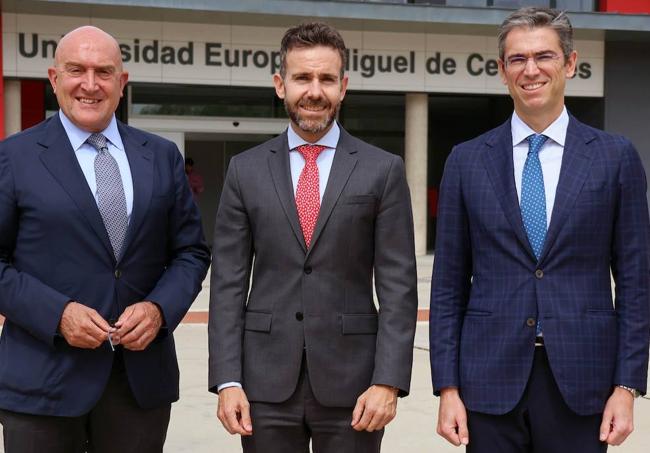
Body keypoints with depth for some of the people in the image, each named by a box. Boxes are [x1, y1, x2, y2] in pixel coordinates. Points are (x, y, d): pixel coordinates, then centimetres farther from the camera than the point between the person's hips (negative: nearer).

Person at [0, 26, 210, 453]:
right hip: (44, 380, -2)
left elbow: (192, 252, 10)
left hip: (142, 376, 3)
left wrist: (159, 308, -8)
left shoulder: (162, 156, 9)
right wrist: (57, 313, -14)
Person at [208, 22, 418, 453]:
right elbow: (228, 284, 3)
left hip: (350, 381, -1)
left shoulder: (383, 170, 0)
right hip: (266, 382, 1)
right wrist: (227, 381, -4)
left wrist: (388, 382, -10)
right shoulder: (246, 170, 5)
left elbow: (398, 286, -3)